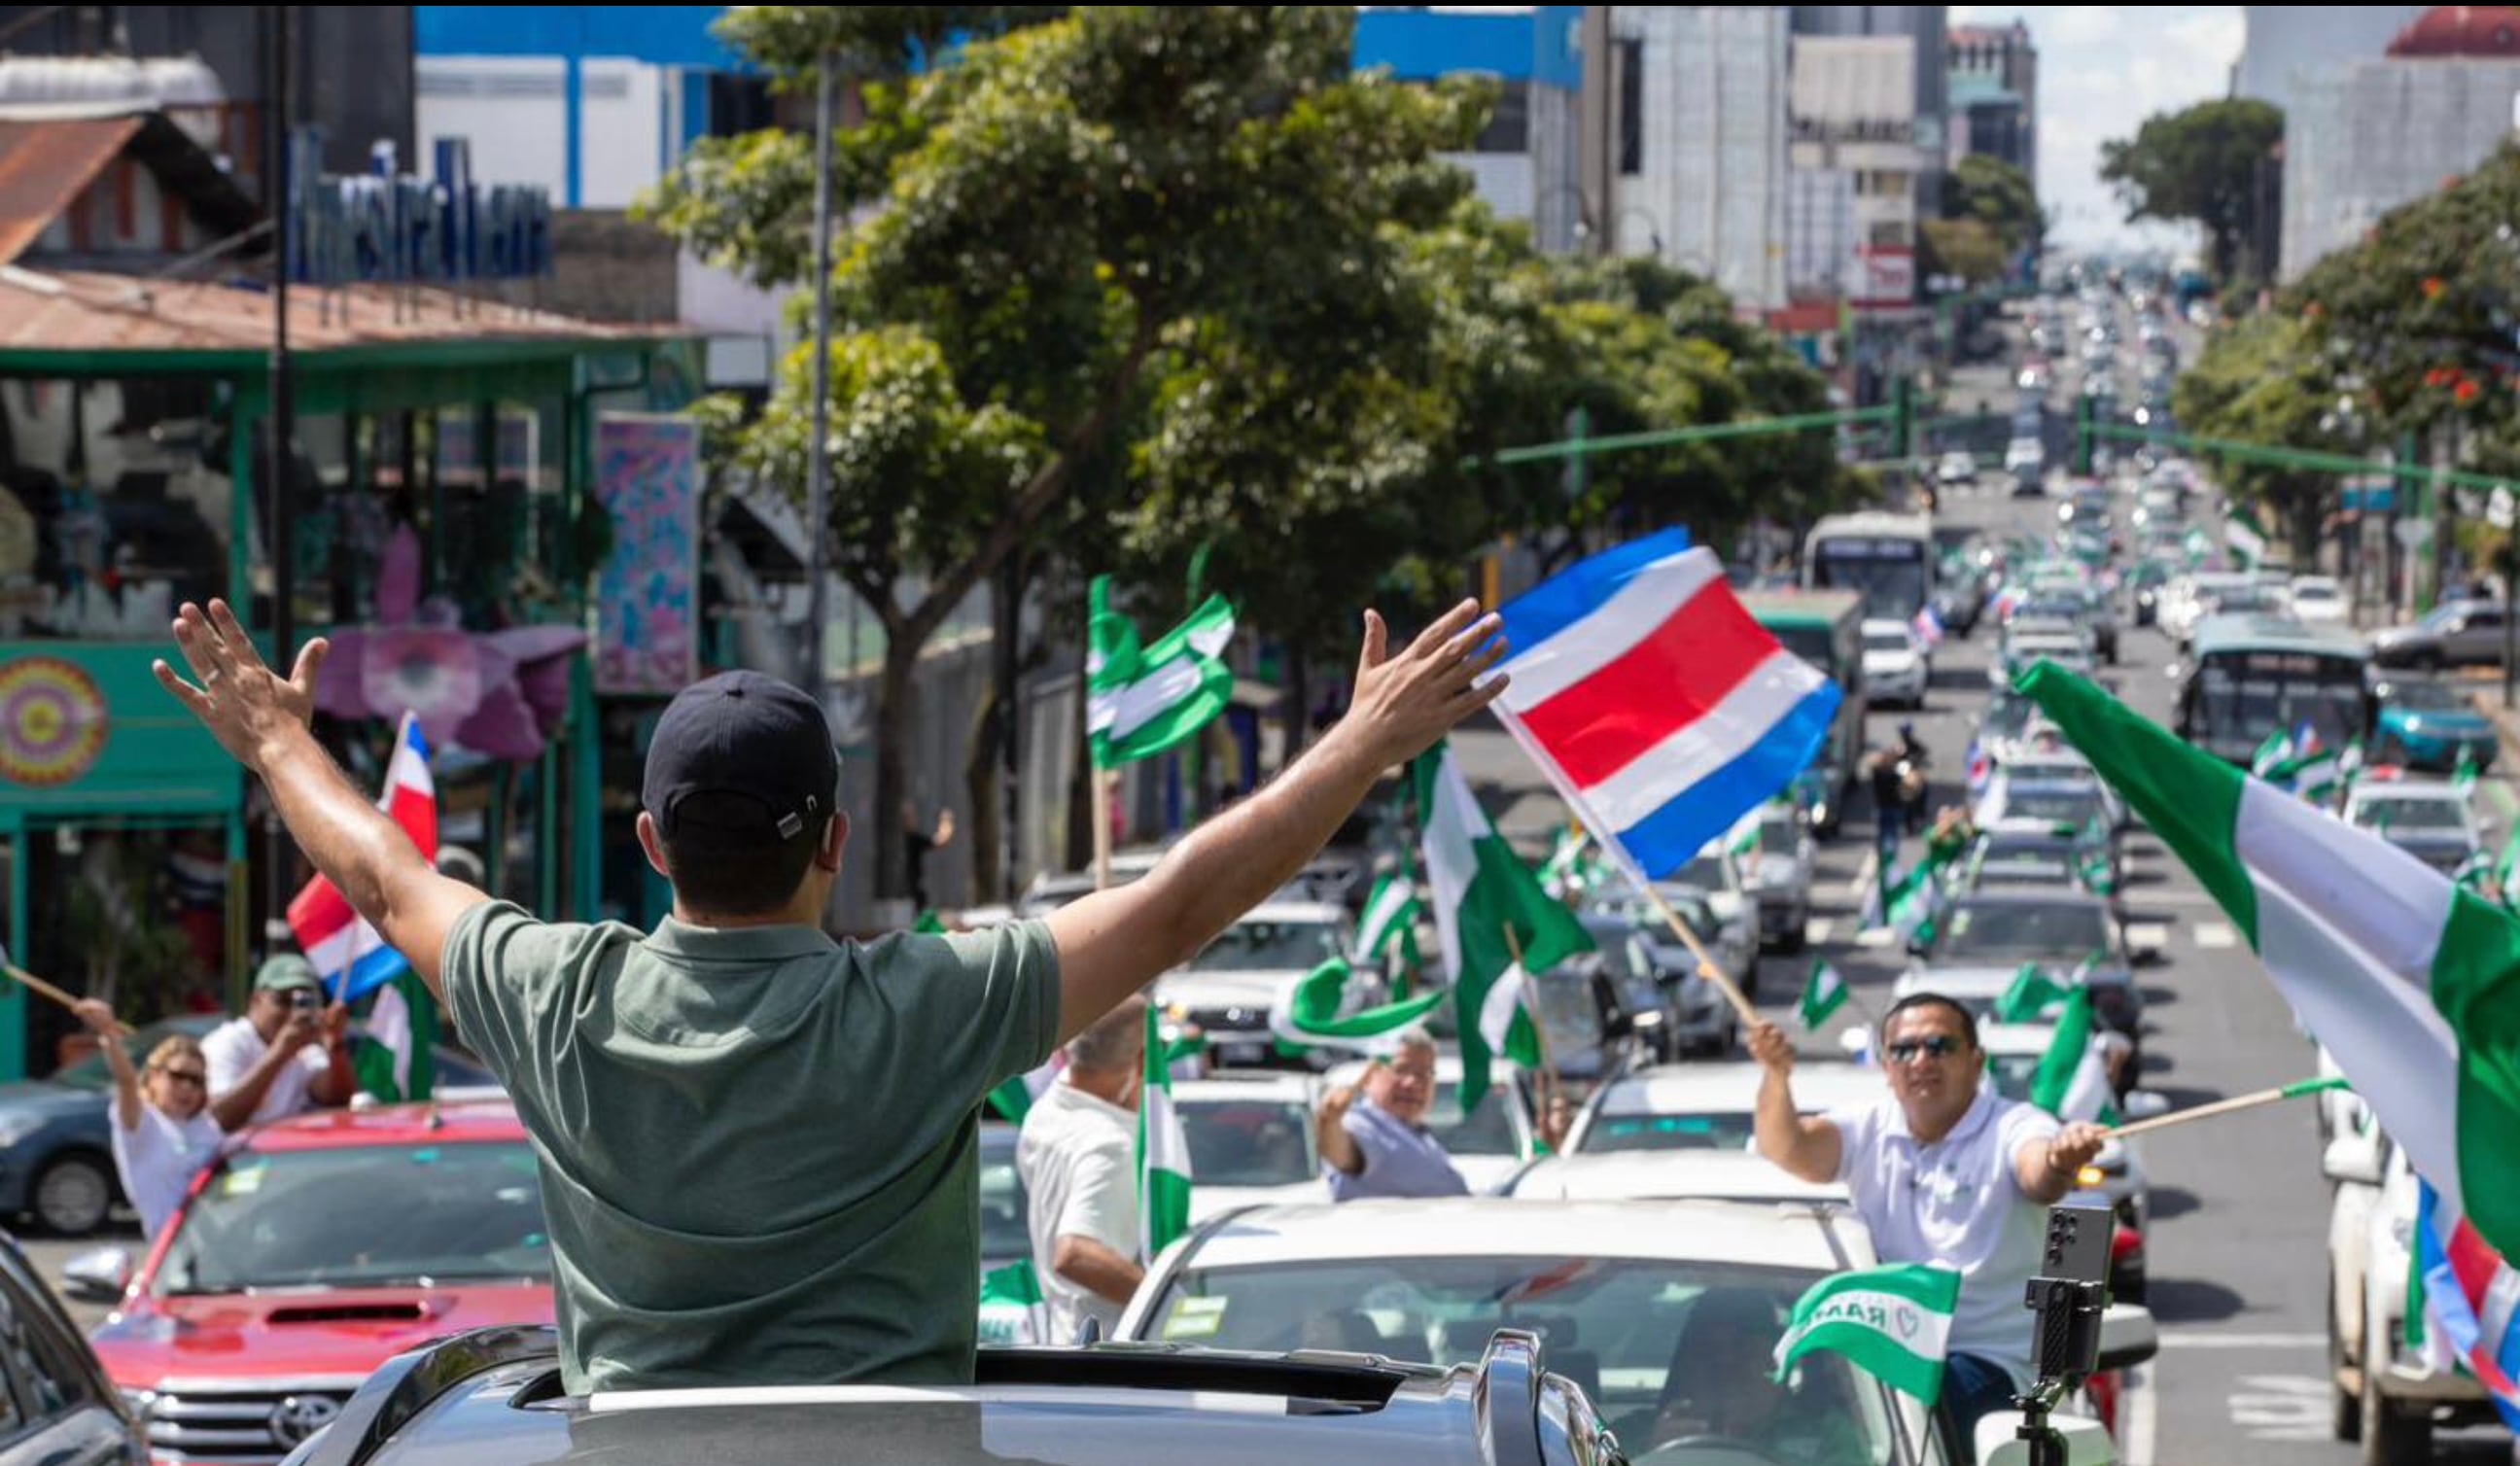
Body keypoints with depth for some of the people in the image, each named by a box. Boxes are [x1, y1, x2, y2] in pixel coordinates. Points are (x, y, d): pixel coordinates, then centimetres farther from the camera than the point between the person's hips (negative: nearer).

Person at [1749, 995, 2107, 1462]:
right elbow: (1787, 1150, -8)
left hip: (1991, 1357, -4)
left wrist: (2060, 1163, -53)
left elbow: (2038, 1178, -27)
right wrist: (1776, 1078, -30)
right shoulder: (1869, 1130, 9)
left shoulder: (2013, 1128, -4)